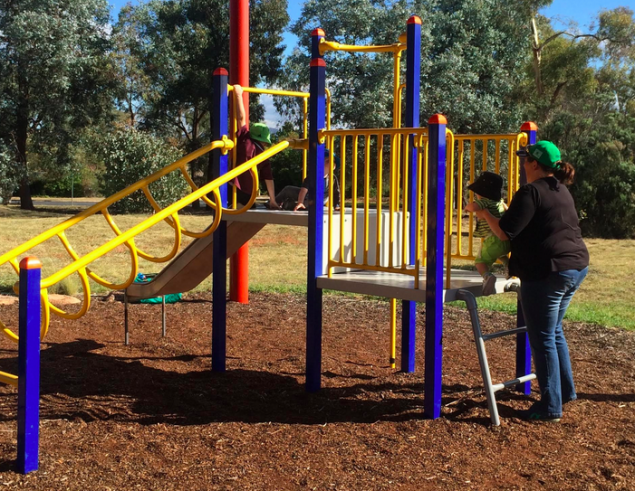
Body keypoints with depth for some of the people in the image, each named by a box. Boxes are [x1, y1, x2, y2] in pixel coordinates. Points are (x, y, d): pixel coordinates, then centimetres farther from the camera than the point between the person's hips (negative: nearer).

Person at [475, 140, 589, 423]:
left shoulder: (531, 192, -13)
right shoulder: (561, 191, 16)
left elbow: (505, 232, -15)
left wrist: (485, 214, 1)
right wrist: (508, 211, 29)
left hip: (547, 273, -9)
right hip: (576, 267, 9)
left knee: (543, 339, -1)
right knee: (554, 331, 23)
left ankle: (551, 407, 4)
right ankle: (565, 390, 31)